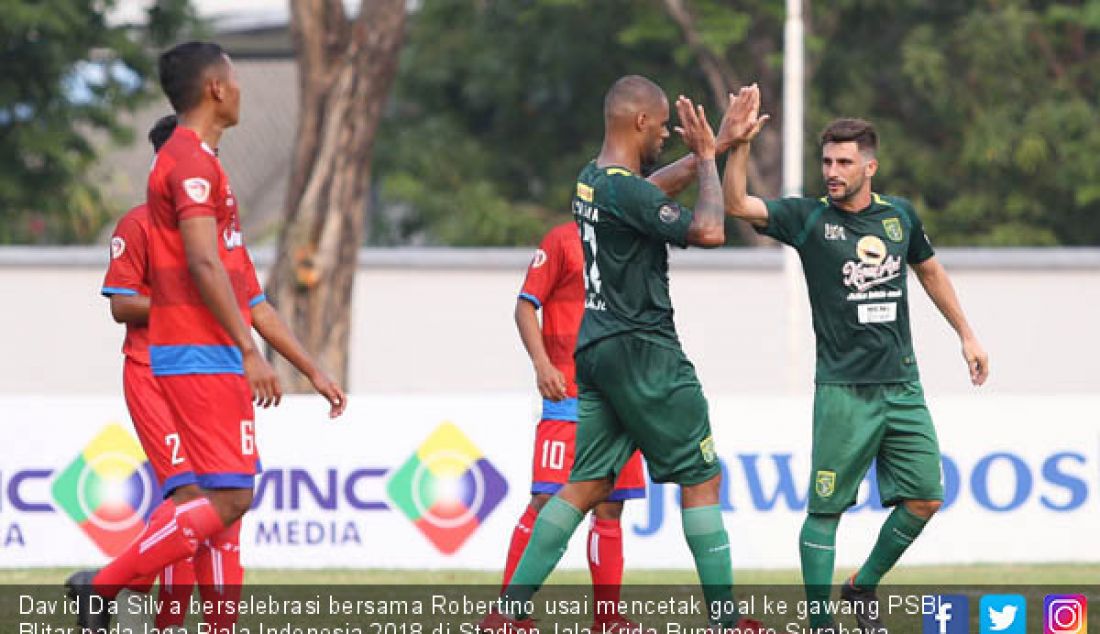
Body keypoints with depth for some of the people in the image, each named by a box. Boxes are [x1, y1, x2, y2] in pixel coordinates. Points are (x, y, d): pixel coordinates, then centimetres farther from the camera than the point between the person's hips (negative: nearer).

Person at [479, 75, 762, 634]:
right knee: (701, 478, 0)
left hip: (596, 351, 9)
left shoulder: (589, 181, 11)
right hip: (641, 352, -9)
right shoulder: (627, 191, -18)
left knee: (587, 483, 8)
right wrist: (706, 157, -12)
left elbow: (655, 187, 31)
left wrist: (716, 148, 31)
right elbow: (709, 232, -24)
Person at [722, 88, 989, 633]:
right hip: (844, 390, -4)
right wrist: (740, 144, -30)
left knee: (924, 500, 4)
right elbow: (737, 205, -18)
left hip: (902, 385, 4)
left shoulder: (899, 215, 7)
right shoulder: (808, 218, -5)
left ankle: (863, 587, 24)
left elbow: (929, 271, 24)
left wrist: (966, 334, 26)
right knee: (826, 509, -4)